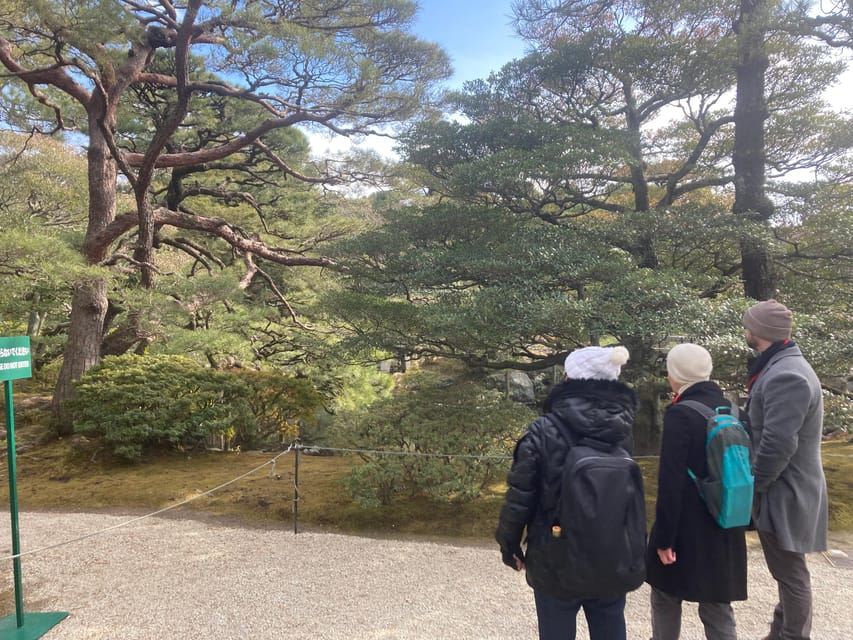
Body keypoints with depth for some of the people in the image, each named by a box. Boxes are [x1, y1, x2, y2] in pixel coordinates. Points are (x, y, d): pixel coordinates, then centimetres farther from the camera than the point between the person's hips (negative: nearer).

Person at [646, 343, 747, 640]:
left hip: (688, 527, -6)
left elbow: (671, 482, -20)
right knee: (717, 605, 16)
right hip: (724, 526, 6)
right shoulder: (728, 408, 4)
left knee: (666, 597, 15)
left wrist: (664, 536, -14)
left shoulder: (680, 414, -19)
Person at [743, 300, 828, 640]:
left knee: (790, 572, 4)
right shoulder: (781, 367, 9)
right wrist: (758, 483, 14)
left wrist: (752, 486, -15)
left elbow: (778, 444, -27)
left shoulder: (786, 375, -24)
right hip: (783, 490, 10)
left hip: (785, 495, -10)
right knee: (786, 569, 21)